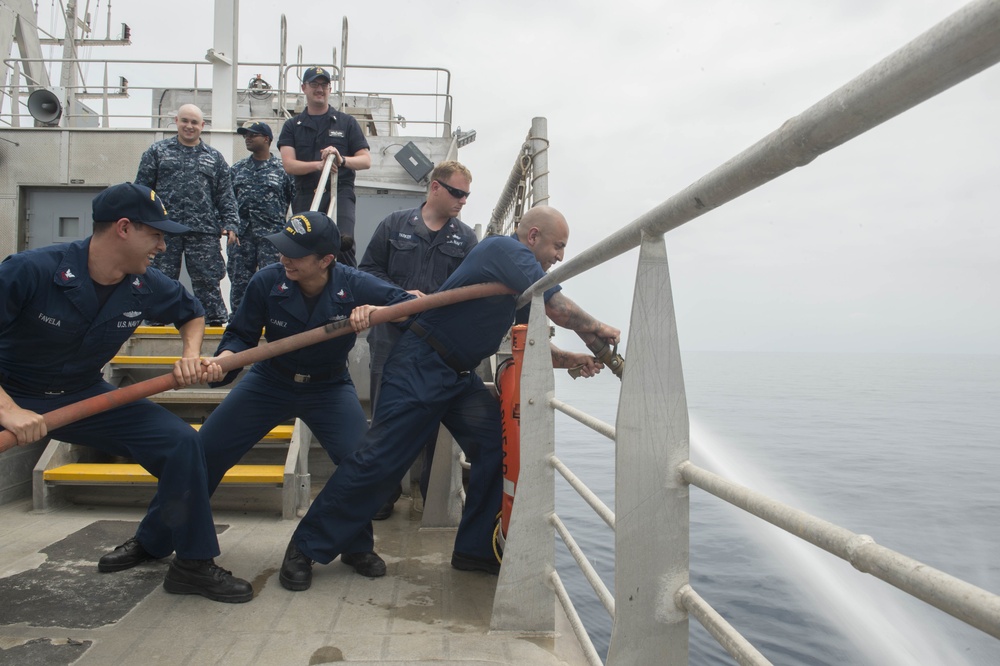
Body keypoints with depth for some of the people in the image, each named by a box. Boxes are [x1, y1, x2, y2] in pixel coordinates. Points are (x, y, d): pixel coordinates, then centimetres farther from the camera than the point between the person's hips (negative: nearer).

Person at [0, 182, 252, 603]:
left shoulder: (146, 286, -10)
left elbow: (192, 314, 11)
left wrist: (191, 357, -7)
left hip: (85, 397, 4)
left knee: (180, 442, -10)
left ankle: (192, 564, 5)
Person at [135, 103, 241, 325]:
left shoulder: (214, 157, 14)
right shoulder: (157, 152, 11)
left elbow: (226, 196, 11)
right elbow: (142, 188, 8)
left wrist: (230, 224, -1)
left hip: (204, 232, 0)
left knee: (208, 282, 0)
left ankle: (216, 321, 4)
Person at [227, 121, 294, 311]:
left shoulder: (282, 168, 2)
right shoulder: (237, 168, 15)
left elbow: (295, 199, 2)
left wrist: (284, 224, -1)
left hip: (272, 235, -4)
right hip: (241, 236, 4)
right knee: (239, 280, 7)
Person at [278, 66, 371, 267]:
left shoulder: (346, 122, 12)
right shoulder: (292, 126, 14)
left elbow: (366, 160, 6)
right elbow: (288, 164, -1)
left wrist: (341, 160, -15)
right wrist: (318, 164, -19)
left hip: (340, 192, -2)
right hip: (305, 195, 2)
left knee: (344, 240, -29)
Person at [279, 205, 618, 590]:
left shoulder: (517, 276, 15)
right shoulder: (505, 249, -12)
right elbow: (559, 309, -18)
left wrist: (572, 360, 11)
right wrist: (599, 330, -2)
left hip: (459, 377, 10)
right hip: (421, 367, -9)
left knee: (498, 448, -1)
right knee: (379, 460, -8)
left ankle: (475, 549, 11)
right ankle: (305, 548, 7)